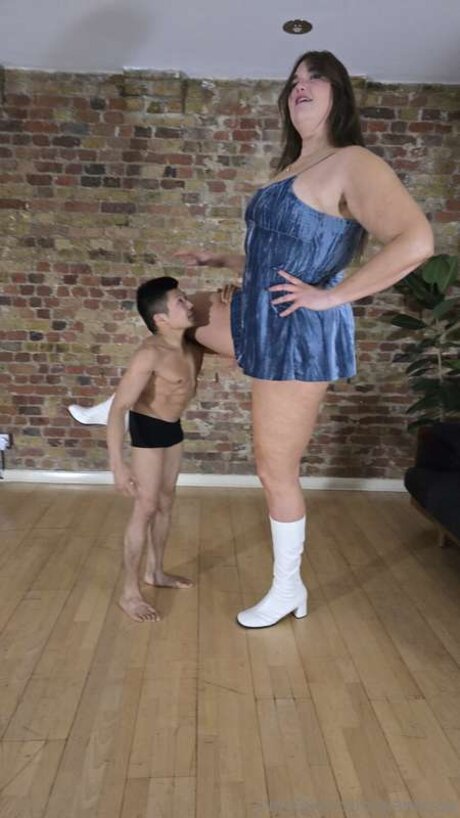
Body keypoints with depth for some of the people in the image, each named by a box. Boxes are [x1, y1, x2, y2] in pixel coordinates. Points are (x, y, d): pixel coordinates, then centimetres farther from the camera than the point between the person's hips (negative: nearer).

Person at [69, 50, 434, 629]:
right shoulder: (292, 170, 16)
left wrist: (329, 296, -24)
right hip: (261, 323, 9)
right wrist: (216, 260, 22)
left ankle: (288, 591, 24)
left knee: (275, 470, 2)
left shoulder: (352, 165, -14)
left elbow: (416, 242, -27)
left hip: (300, 336, -9)